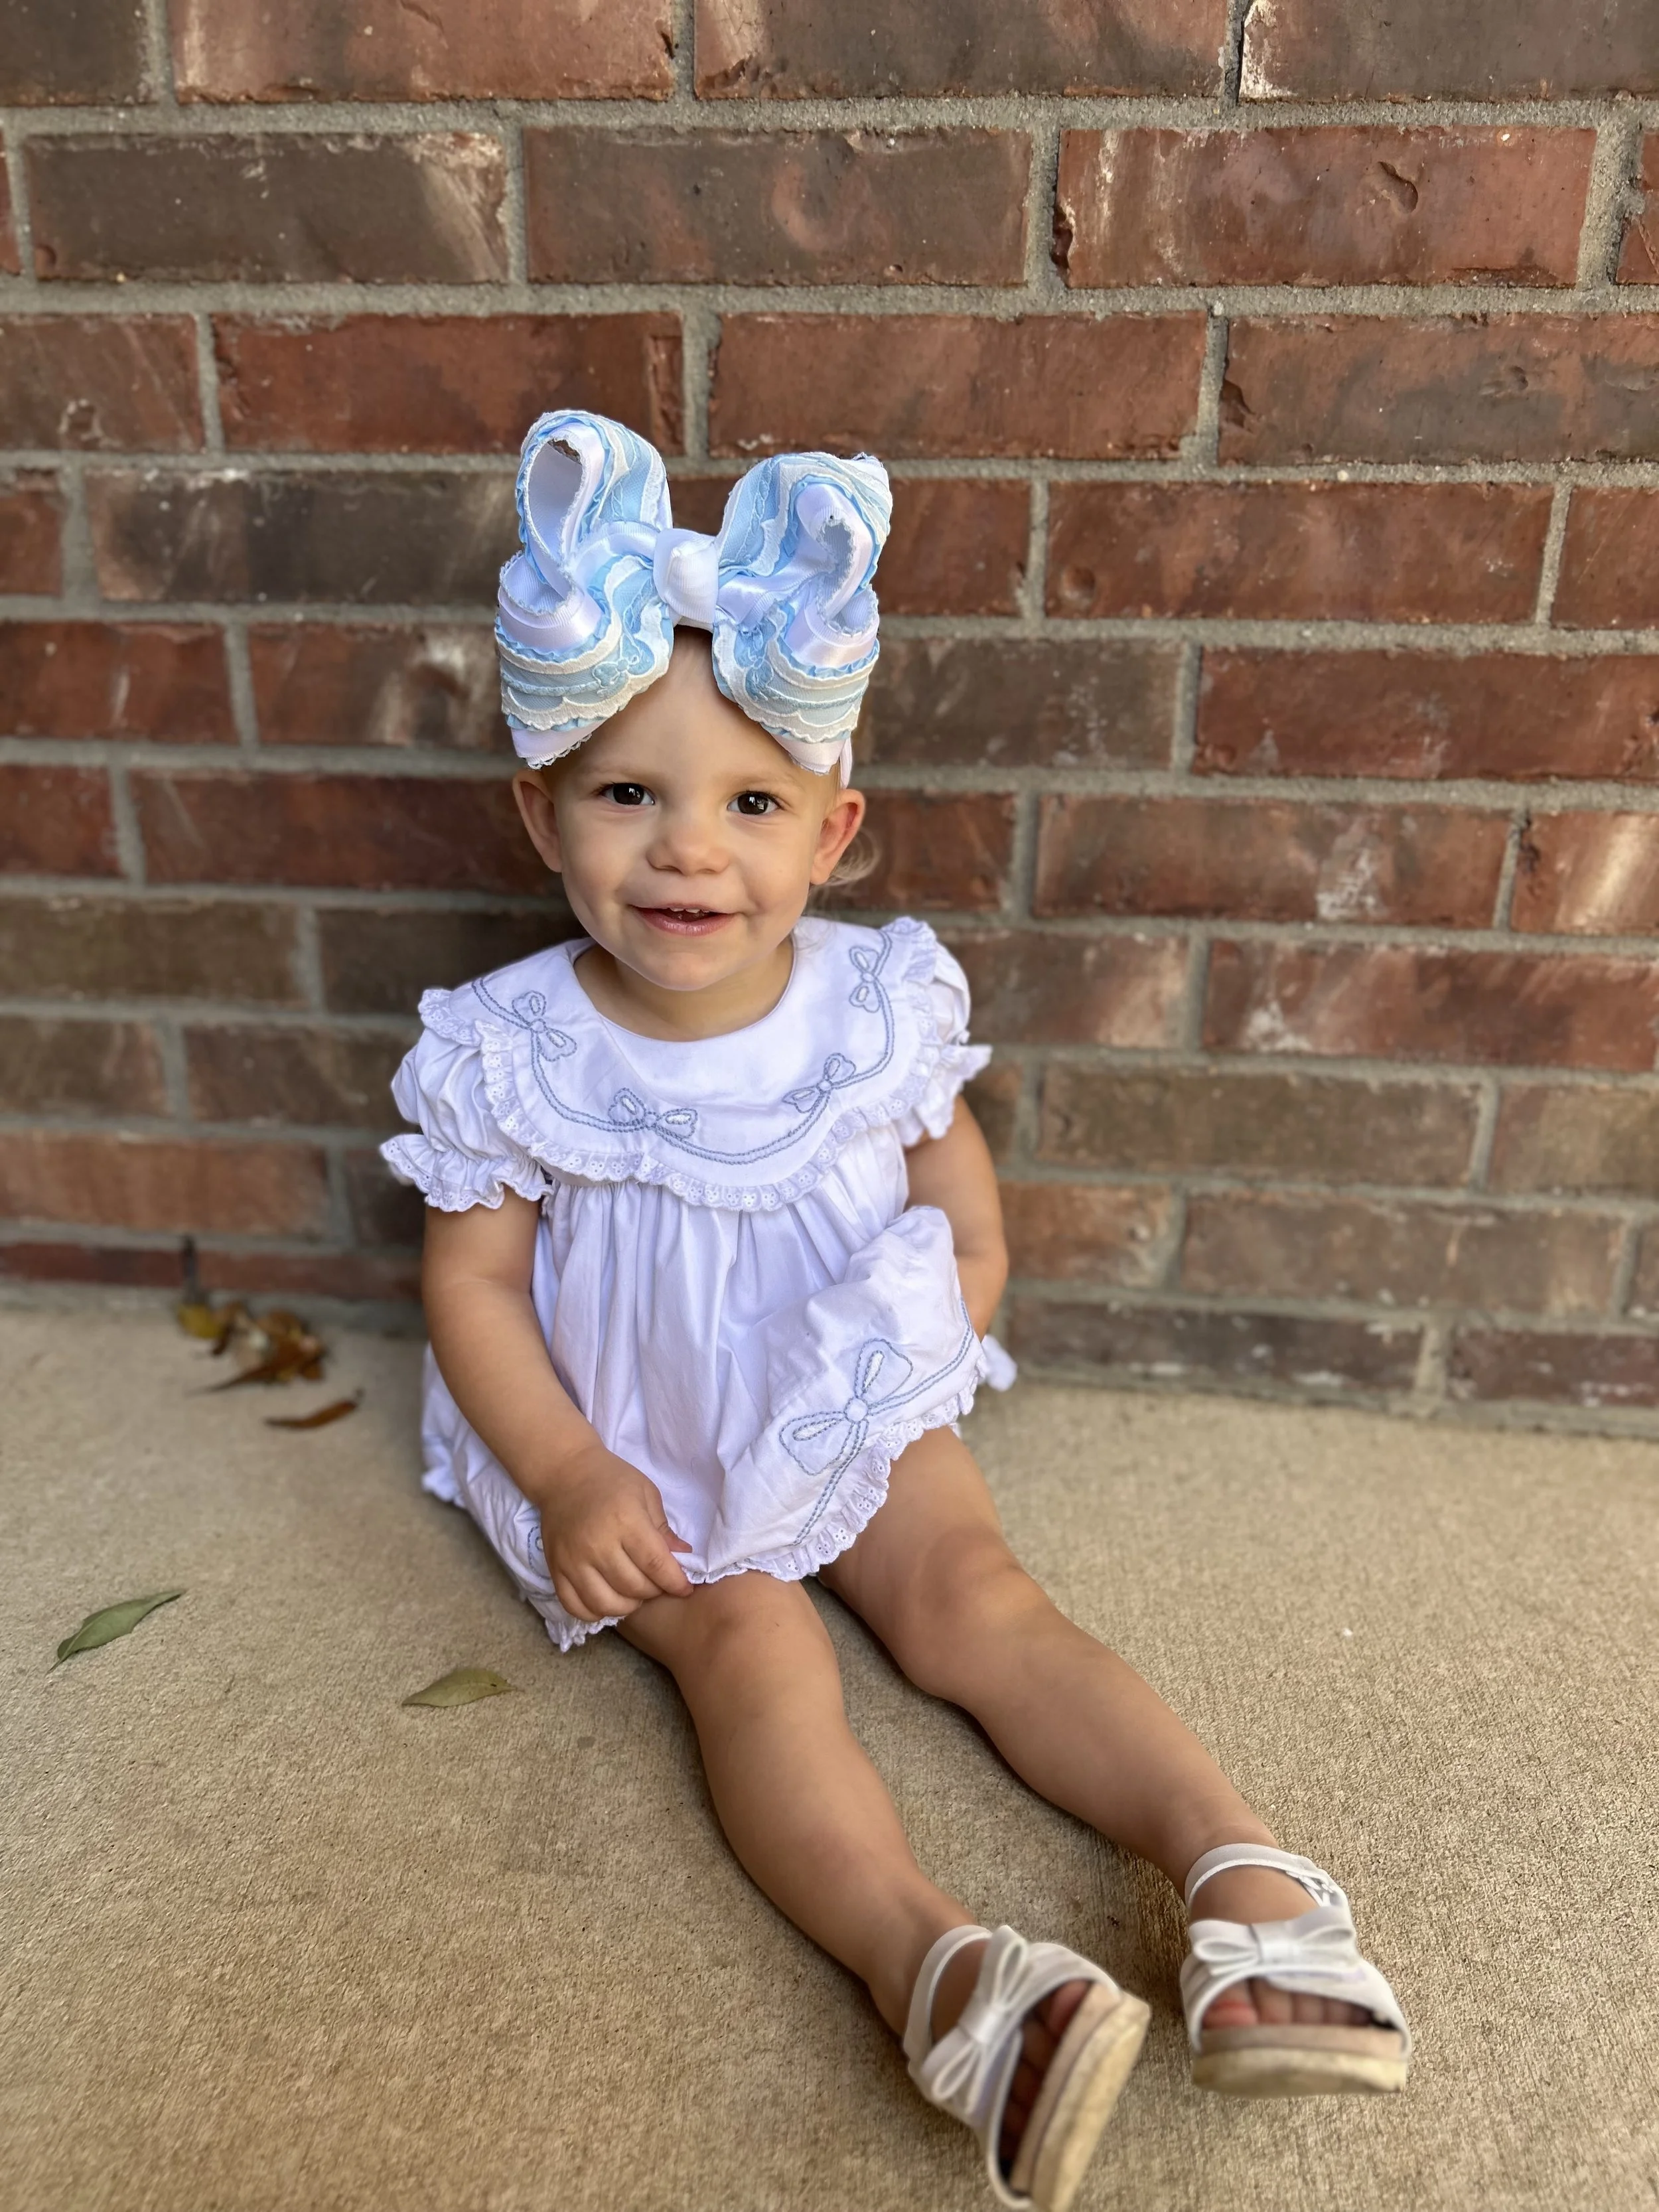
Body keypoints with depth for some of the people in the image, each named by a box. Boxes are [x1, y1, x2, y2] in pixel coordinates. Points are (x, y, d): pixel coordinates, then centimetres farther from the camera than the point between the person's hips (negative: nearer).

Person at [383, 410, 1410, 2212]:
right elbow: (472, 1279, -7)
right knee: (753, 1645, -22)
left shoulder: (878, 1003, -10)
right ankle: (930, 1961, -32)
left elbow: (966, 1214, 3)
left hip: (861, 1411, 2)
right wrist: (570, 1480, -16)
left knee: (977, 1598, -13)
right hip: (634, 1442, -1)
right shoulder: (514, 1051, -14)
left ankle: (1233, 1860, -15)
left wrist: (929, 1330, -13)